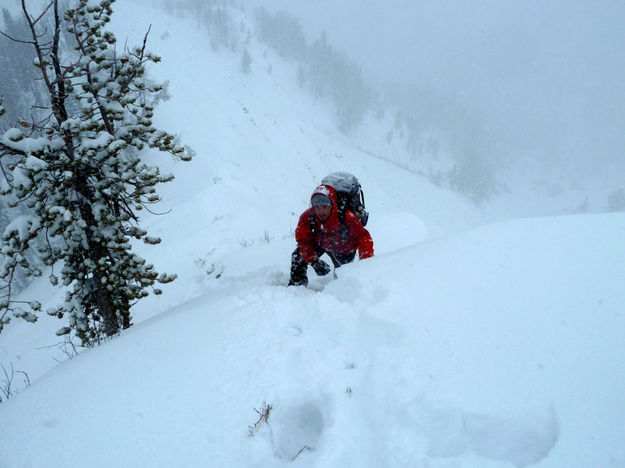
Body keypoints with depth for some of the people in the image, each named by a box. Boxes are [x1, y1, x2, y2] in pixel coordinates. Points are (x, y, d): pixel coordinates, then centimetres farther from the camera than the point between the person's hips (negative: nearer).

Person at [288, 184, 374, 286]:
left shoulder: (347, 217, -40)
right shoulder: (307, 217, -32)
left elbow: (363, 237, -35)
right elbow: (303, 241, -21)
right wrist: (314, 261, -30)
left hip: (344, 251, -2)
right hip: (319, 243, 2)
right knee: (299, 255, -10)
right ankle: (296, 283, 6)